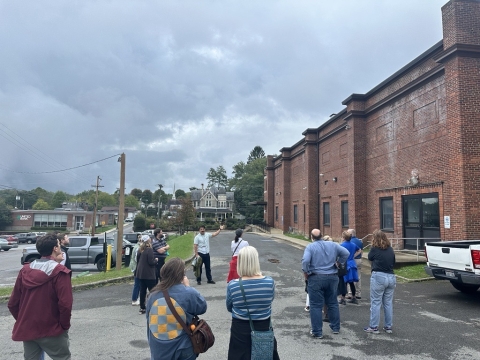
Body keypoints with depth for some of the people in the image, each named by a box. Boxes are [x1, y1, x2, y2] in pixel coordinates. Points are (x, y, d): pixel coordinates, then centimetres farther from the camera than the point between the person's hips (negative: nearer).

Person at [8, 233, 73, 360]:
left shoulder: (25, 270, 3)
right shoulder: (60, 272, -15)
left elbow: (12, 303, 6)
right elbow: (65, 304, -20)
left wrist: (23, 321, 17)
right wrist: (65, 325, -5)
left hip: (26, 329, 6)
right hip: (51, 331, -6)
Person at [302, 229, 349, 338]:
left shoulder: (310, 247, -10)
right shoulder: (332, 244, 3)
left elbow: (305, 261, -23)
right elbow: (346, 253, 3)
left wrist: (305, 272, -8)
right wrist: (338, 262, 13)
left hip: (316, 278, -4)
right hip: (332, 277, 5)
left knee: (316, 306, 3)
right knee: (332, 303, 20)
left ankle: (317, 332, 7)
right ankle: (336, 327, 31)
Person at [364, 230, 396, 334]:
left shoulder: (375, 249, -10)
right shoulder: (390, 249, 7)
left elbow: (370, 257, 8)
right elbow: (393, 262, 16)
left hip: (378, 277, -6)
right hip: (391, 277, 6)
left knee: (375, 303, 1)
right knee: (388, 303, 13)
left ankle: (374, 327, 5)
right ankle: (388, 327, 20)